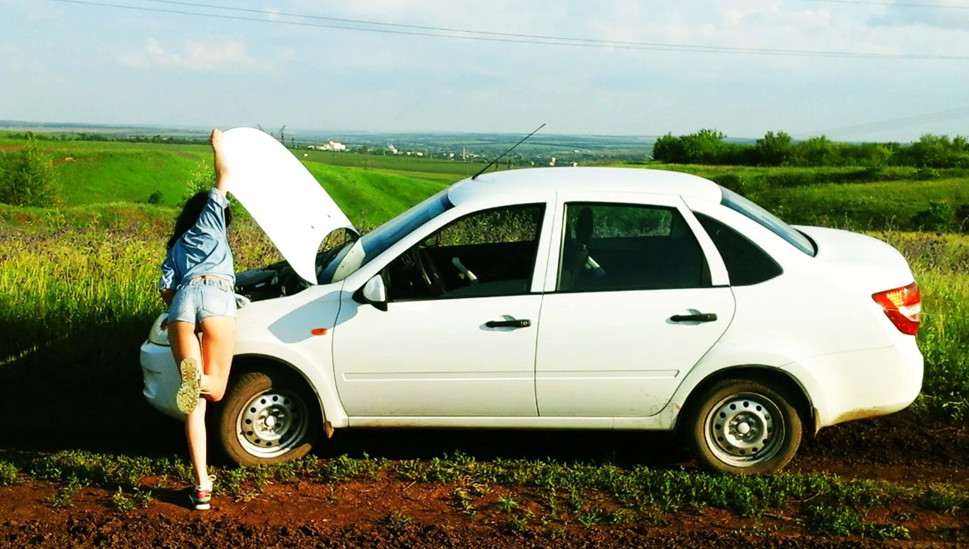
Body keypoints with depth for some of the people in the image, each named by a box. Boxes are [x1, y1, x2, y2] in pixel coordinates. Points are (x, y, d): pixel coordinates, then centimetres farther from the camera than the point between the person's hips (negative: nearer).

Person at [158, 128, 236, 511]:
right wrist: (217, 145, 46)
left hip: (182, 299, 3)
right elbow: (224, 176, 29)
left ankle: (202, 486, -6)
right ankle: (198, 379, -34)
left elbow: (165, 290, 21)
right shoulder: (210, 221, 26)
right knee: (215, 388, 6)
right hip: (215, 295, -3)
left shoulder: (176, 246, 34)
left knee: (196, 401, 4)